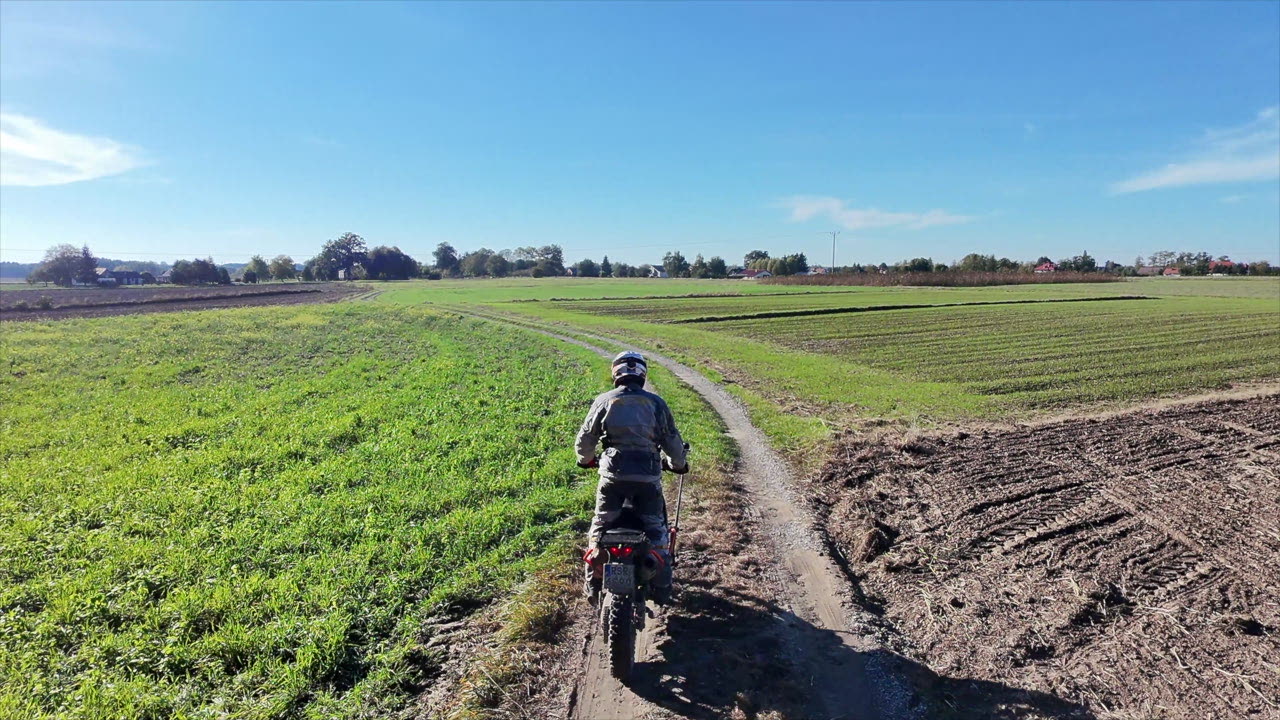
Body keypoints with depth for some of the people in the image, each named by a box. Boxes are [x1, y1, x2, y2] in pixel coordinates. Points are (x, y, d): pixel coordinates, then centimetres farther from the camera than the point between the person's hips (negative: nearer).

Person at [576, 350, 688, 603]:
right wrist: (679, 464, 24)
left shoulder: (604, 401, 1)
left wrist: (586, 459, 26)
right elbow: (672, 440, 5)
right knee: (656, 529, 14)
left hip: (613, 475, 0)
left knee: (600, 526, 16)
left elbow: (585, 438, 5)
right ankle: (662, 589, 16)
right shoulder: (656, 403, 3)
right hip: (648, 477, 0)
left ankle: (593, 584, 19)